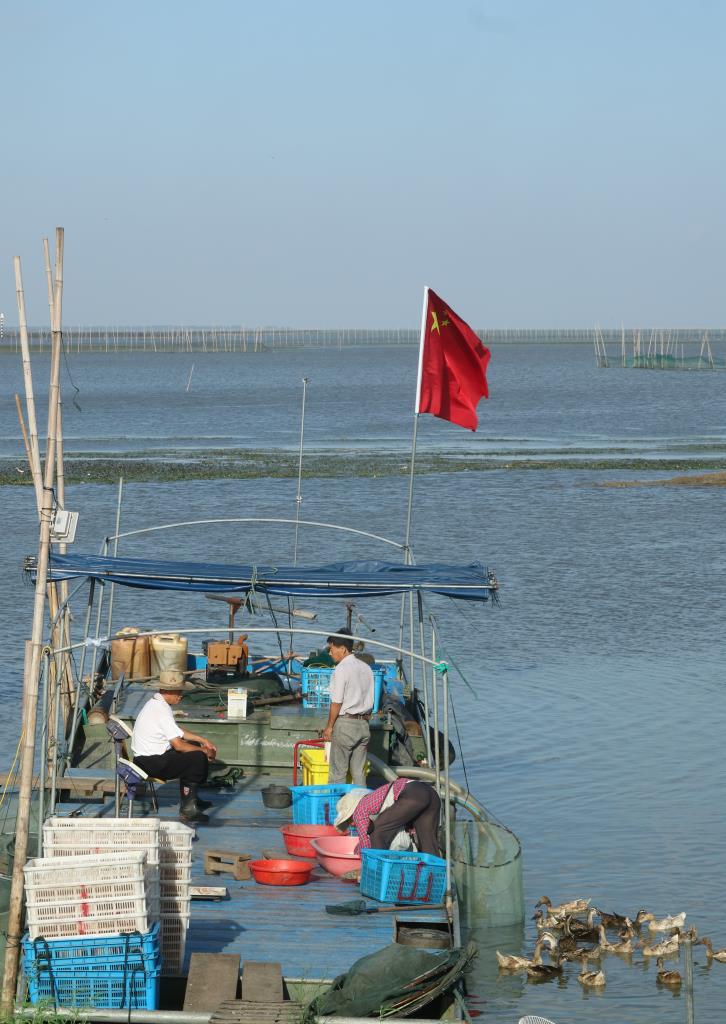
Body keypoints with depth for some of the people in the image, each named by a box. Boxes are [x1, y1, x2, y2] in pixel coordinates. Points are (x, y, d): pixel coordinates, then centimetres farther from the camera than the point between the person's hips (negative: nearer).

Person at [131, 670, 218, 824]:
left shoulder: (156, 703, 10)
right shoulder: (161, 710, -23)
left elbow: (178, 732, 21)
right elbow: (178, 744, -23)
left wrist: (203, 741, 16)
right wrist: (204, 751, -11)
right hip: (151, 764, -11)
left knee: (195, 747, 19)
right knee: (198, 758, -15)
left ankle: (190, 798, 24)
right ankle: (188, 808, -5)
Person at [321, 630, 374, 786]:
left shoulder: (341, 669, -12)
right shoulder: (366, 668, 11)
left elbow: (337, 703, -13)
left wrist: (329, 726, -5)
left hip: (345, 722, -7)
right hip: (364, 725, 7)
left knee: (338, 772, -2)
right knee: (359, 771, 9)